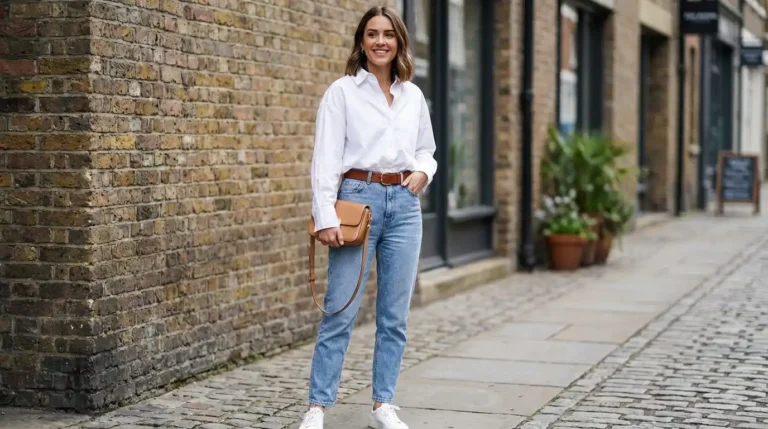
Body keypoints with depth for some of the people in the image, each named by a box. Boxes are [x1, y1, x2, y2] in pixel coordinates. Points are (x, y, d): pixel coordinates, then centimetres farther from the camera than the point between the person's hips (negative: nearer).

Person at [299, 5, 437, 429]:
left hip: (405, 204, 5)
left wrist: (422, 172, -1)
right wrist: (325, 217, -16)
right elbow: (326, 157, -8)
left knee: (395, 314, 6)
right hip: (358, 199, -5)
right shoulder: (342, 91, -2)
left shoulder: (413, 95, 12)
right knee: (341, 311, -5)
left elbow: (426, 150, 22)